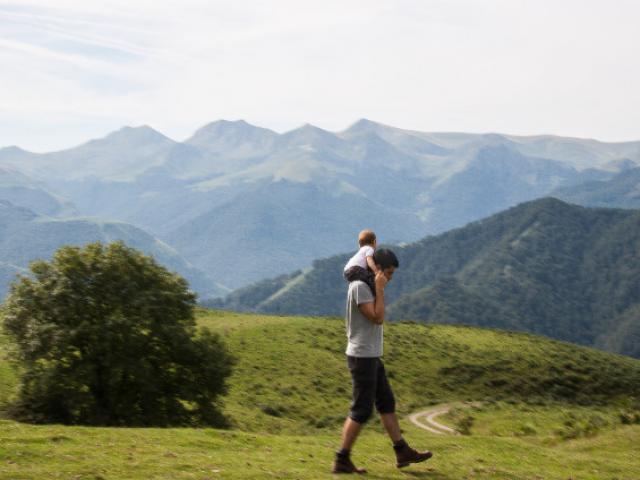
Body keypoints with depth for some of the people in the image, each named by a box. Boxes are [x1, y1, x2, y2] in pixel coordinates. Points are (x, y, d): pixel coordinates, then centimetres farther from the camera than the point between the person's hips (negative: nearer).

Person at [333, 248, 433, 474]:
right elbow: (378, 318, -22)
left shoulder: (367, 286, 13)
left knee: (387, 404, 13)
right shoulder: (360, 287, -18)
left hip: (371, 357, 10)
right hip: (362, 357, -10)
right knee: (362, 410, -5)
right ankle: (342, 461, 1)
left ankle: (403, 452, 18)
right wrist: (380, 289, -19)